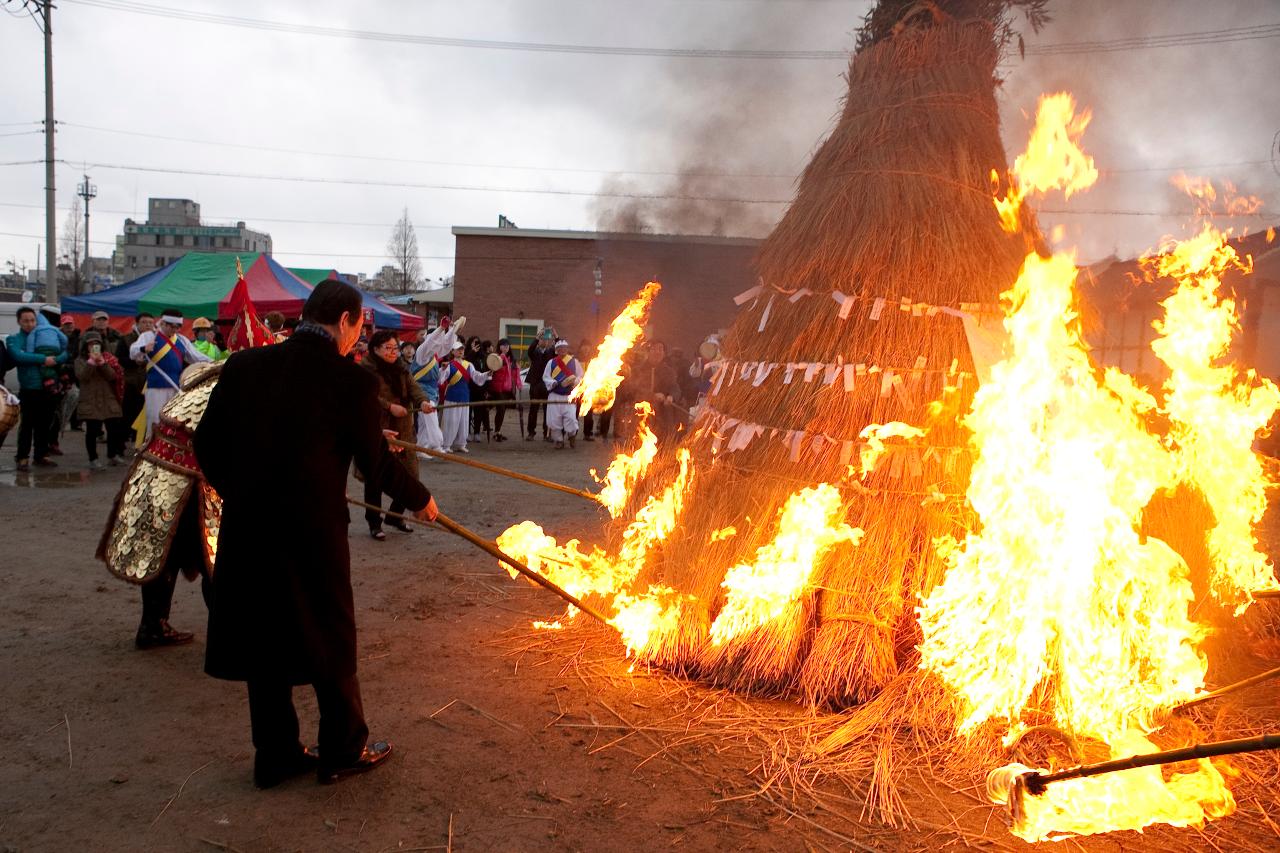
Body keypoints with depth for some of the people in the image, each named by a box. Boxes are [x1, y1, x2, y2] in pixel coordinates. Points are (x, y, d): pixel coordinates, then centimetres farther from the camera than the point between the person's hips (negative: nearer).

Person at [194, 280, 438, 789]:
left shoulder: (242, 366, 1)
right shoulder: (351, 382, -12)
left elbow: (207, 444, 6)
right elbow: (377, 464, -5)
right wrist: (419, 501, 12)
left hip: (246, 531, 5)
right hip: (313, 532, -4)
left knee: (265, 639, 17)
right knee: (331, 642, 13)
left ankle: (276, 755, 30)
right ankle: (343, 751, 28)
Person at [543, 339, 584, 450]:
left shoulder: (574, 362, 5)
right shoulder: (551, 363, 7)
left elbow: (581, 377, 6)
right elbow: (546, 377, 5)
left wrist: (575, 382, -14)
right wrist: (554, 383, -13)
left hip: (570, 396, -1)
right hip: (555, 396, 1)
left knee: (571, 418, -11)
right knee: (554, 420, -2)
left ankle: (572, 434, 21)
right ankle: (559, 440, 16)